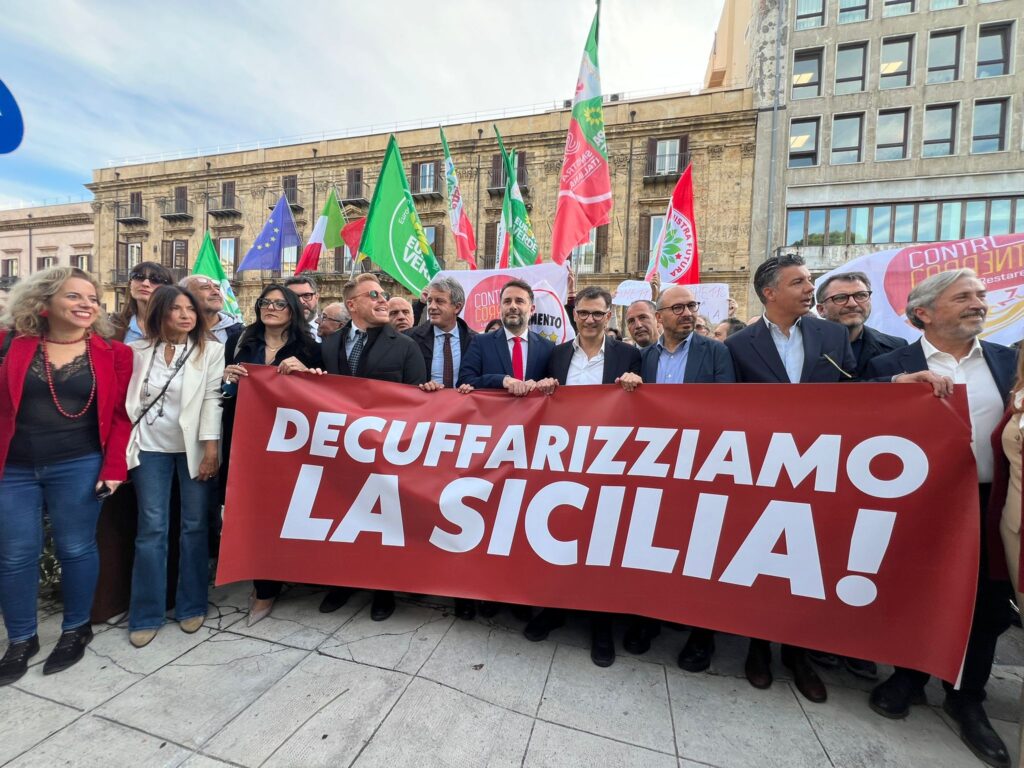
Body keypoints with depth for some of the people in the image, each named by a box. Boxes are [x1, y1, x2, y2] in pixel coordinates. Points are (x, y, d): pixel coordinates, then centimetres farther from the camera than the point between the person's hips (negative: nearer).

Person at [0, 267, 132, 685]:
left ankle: (76, 629, 28)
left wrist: (113, 467, -9)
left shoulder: (112, 353, -2)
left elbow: (120, 415, -3)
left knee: (76, 549, 8)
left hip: (79, 466, -2)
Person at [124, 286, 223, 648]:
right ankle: (146, 614, 18)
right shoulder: (138, 351, 6)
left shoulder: (210, 350, -2)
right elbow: (127, 398, 8)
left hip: (195, 448, -1)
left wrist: (212, 448, -13)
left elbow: (212, 399, -7)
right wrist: (122, 448, 3)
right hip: (151, 448, 2)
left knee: (194, 526, 5)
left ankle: (191, 606, 19)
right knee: (151, 529, 5)